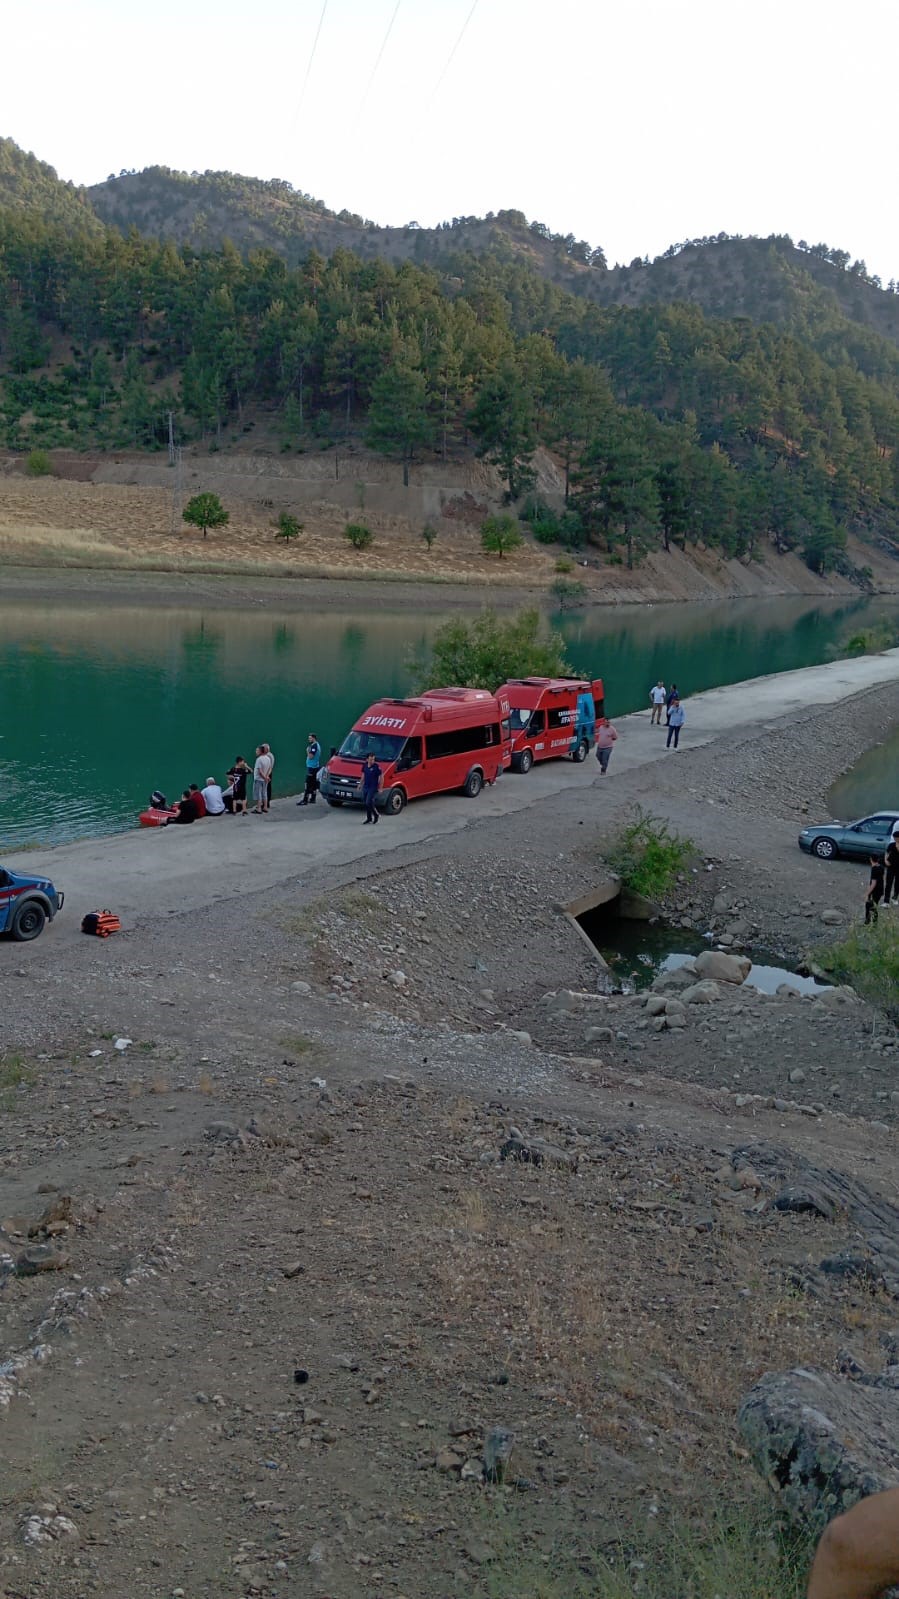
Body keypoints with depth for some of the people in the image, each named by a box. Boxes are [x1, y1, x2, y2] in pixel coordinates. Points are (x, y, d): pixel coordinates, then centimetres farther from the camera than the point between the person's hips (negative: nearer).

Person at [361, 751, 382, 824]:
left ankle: (377, 815, 10)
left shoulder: (376, 766, -15)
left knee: (369, 803, -11)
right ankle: (369, 818, 25)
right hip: (365, 787, 6)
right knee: (366, 803, 11)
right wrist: (361, 784, 19)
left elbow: (381, 776, -10)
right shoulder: (365, 765, 2)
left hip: (373, 788, -6)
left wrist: (380, 787, -10)